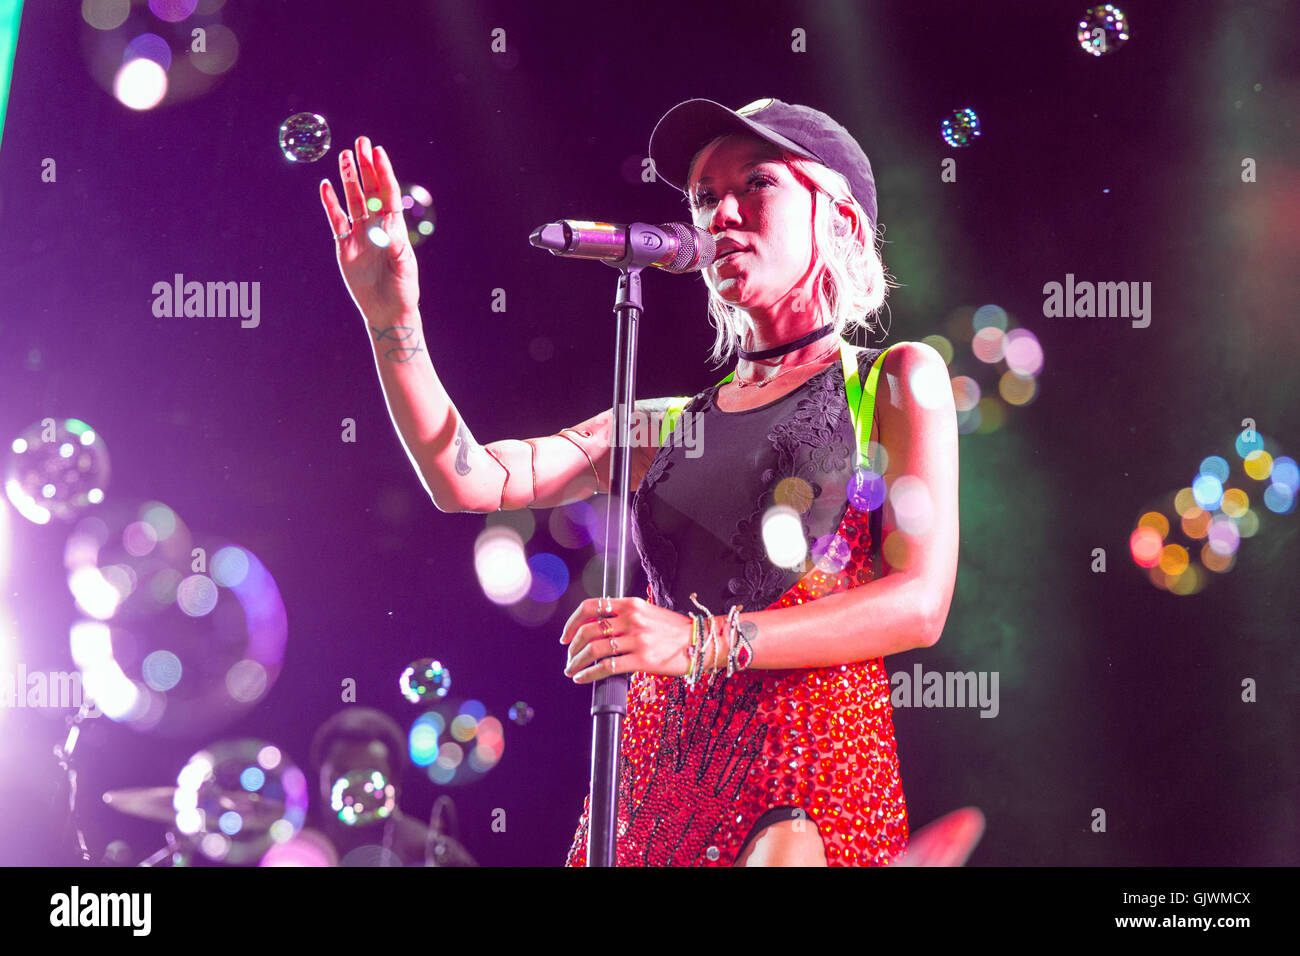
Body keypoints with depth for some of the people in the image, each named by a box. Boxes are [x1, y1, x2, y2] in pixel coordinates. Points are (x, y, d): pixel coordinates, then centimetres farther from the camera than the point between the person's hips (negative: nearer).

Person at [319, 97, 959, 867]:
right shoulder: (668, 426, 17)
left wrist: (702, 642, -14)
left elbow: (920, 604, -5)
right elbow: (468, 481, 9)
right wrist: (392, 316, -3)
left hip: (809, 755, -3)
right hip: (658, 768, 4)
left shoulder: (894, 384, 6)